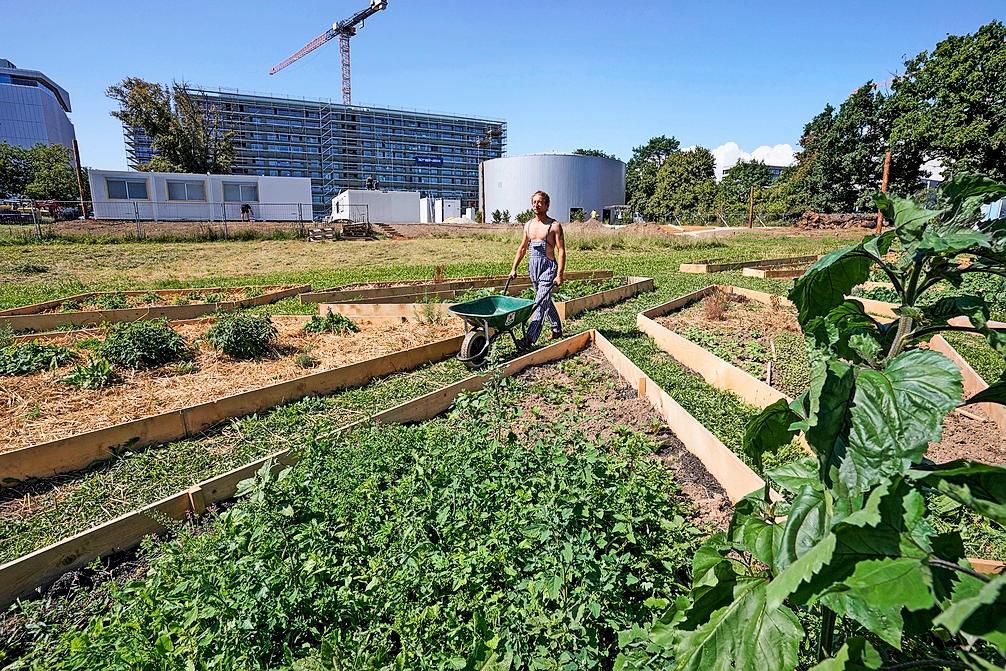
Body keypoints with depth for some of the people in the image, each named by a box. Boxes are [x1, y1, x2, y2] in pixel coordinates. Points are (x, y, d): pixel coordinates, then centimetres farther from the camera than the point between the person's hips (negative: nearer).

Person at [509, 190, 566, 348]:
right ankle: (557, 329, 33)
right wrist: (514, 268, 11)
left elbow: (561, 251, -11)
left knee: (540, 303, -12)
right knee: (546, 300, 18)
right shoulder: (528, 225, 11)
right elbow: (522, 248, 18)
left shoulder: (554, 226, -7)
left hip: (548, 267, -7)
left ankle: (530, 338, -16)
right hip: (533, 266, 7)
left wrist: (559, 274, -19)